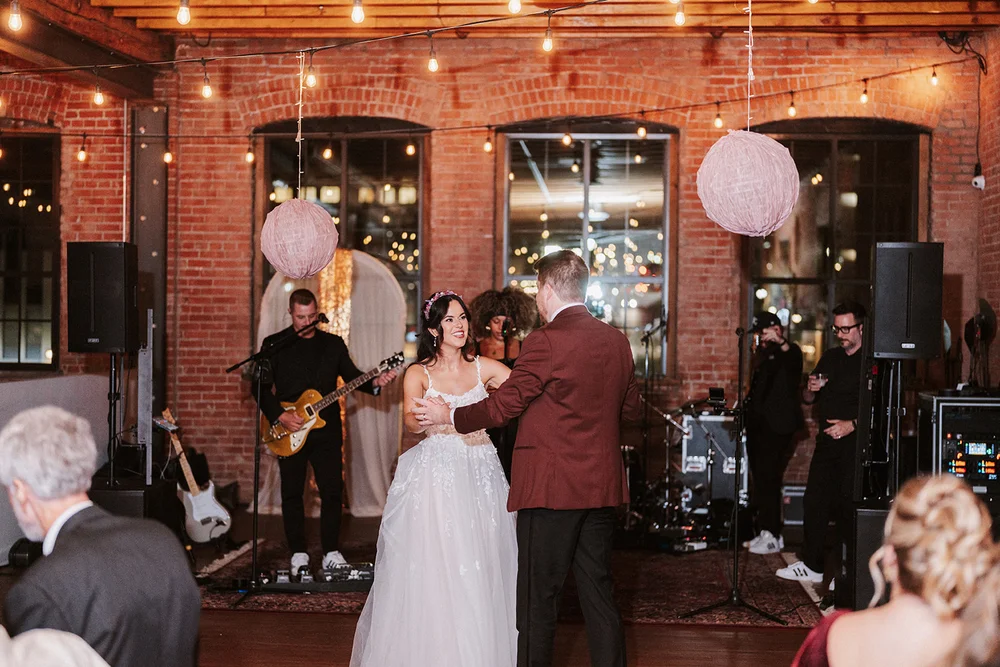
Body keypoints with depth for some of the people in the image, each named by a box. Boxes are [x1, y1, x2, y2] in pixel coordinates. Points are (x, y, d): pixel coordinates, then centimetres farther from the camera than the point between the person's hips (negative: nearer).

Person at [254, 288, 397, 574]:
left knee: (333, 491, 0)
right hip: (289, 431, -1)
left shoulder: (333, 344, 10)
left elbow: (352, 376, 8)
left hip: (326, 429, 2)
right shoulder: (275, 344, 2)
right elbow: (260, 387, 0)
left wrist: (375, 382, -12)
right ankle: (298, 555, 14)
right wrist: (280, 416, -12)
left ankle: (331, 553, 11)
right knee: (292, 493, 4)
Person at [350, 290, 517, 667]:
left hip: (480, 477, 3)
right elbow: (411, 423, -14)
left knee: (480, 572, 3)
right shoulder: (419, 373, 3)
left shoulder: (483, 368, 9)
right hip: (434, 476, -2)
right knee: (433, 571, -5)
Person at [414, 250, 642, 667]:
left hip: (551, 487, -7)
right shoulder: (617, 341, 8)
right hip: (601, 487, 7)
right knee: (598, 594, 13)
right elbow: (629, 409, 16)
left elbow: (504, 404, -12)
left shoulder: (546, 341, -14)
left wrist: (449, 416, 2)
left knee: (538, 597, 3)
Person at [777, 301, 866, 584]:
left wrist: (853, 425, -21)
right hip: (827, 441, 7)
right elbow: (807, 399, 20)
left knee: (847, 505, -4)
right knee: (814, 501, 8)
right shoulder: (829, 358, 15)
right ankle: (812, 565, 17)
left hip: (855, 442, -7)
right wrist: (811, 389, -2)